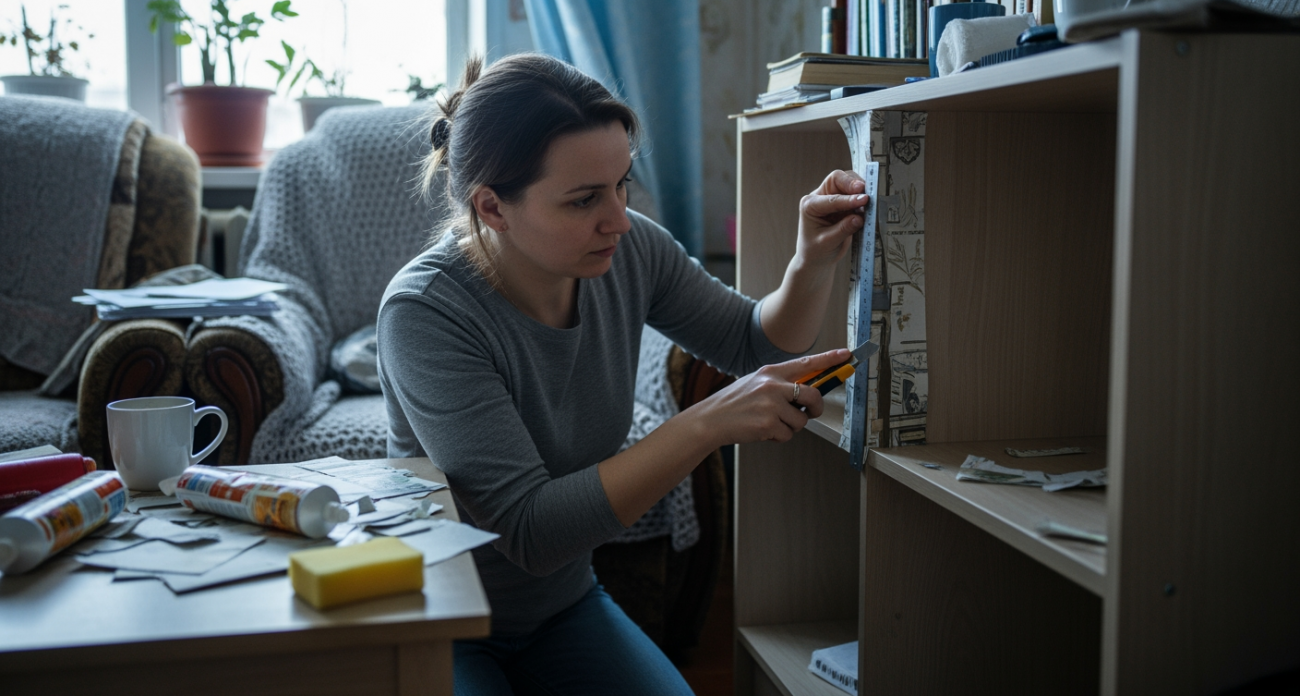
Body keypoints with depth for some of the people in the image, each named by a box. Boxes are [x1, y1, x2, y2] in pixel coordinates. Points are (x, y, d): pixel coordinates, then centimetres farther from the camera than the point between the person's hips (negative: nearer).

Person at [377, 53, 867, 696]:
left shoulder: (629, 250, -12)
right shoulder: (424, 312, -28)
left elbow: (757, 343, 3)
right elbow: (529, 531, -32)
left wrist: (812, 265, -18)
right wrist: (708, 423, -36)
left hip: (564, 605, 4)